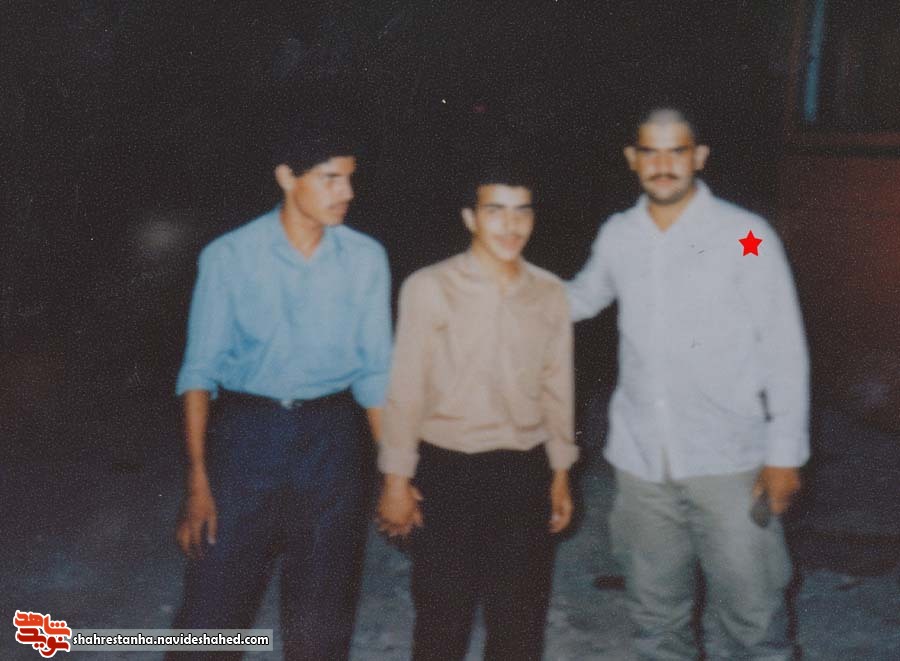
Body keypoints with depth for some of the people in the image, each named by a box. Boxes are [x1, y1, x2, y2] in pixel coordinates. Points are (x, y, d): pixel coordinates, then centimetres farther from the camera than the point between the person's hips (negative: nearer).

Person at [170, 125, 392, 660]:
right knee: (213, 610, 4)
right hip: (246, 434, -2)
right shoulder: (229, 256, -6)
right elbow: (201, 369, -4)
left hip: (331, 437, 2)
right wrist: (198, 479, -10)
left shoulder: (366, 259, 0)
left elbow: (375, 370, 4)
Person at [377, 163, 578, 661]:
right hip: (446, 470, -3)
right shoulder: (429, 288, -10)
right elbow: (406, 388, -6)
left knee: (521, 617, 13)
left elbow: (556, 388, 9)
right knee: (442, 613, 8)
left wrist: (560, 474, 12)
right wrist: (396, 479, -5)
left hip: (524, 472, 4)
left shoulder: (550, 293, 2)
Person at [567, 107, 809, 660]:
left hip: (729, 462, -3)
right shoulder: (617, 236, 5)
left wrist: (785, 452, -6)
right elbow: (581, 298, 25)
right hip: (641, 461, 4)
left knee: (751, 614, -2)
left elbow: (784, 349, -3)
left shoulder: (746, 236, -5)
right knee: (655, 613, 15)